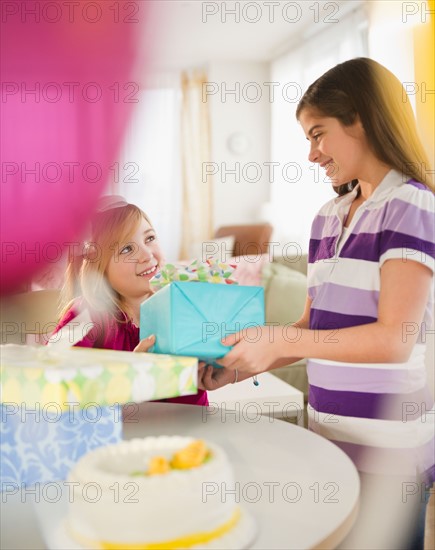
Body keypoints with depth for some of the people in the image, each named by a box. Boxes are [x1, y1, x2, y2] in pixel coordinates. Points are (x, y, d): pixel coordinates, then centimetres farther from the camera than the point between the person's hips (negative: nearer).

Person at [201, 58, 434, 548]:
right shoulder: (329, 217, 11)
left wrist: (280, 342, -17)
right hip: (327, 433, 6)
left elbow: (395, 339, -19)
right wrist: (239, 369, 4)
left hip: (385, 444, -6)